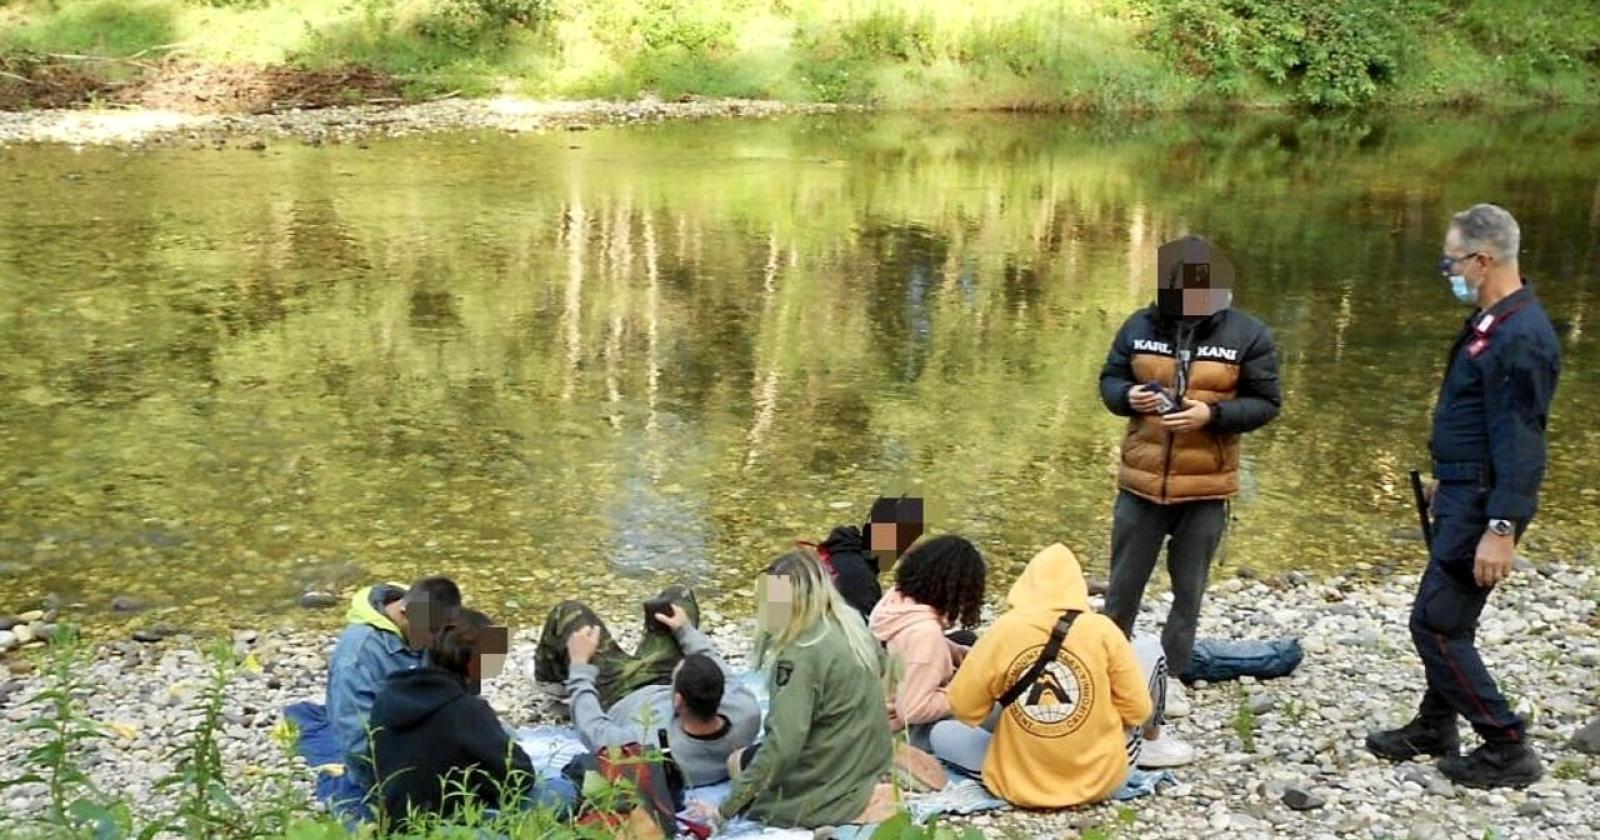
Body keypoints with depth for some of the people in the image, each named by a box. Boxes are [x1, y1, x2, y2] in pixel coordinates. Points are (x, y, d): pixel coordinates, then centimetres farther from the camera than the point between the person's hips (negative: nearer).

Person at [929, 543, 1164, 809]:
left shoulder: (1002, 631, -10)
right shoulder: (1103, 630, -11)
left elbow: (963, 709, -3)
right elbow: (1137, 710, -4)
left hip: (1020, 784, 1)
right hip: (1101, 776, -1)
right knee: (1150, 648, 16)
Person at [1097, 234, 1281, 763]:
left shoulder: (1247, 335, -8)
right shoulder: (1140, 327, 0)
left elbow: (1266, 402, -6)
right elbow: (1109, 380, 9)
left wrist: (1212, 414, -21)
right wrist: (1128, 397, -14)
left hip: (1206, 490, -1)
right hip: (1141, 483, 2)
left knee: (1188, 593, 11)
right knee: (1123, 588, 10)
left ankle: (1167, 679, 25)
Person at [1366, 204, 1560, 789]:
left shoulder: (1521, 336, -21)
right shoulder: (1489, 324, 10)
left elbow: (1520, 442, -24)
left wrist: (1501, 529, -26)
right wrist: (1447, 481, 25)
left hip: (1483, 505, -10)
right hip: (1463, 495, 10)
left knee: (1436, 624, -5)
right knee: (1448, 620, 19)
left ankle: (1508, 749, 4)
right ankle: (1435, 728, 33)